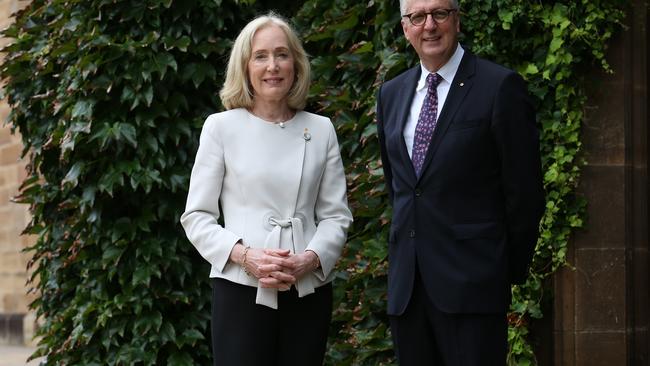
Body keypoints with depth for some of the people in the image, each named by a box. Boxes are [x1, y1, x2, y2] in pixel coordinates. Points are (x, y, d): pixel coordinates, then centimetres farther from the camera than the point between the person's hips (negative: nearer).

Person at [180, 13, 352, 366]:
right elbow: (197, 216, 1)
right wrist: (245, 255, -15)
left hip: (308, 292, 2)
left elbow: (336, 215, 8)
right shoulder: (221, 127, 1)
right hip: (241, 289, -2)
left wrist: (309, 259, -11)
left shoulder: (321, 130, 8)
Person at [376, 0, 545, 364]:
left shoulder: (500, 86, -6)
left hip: (472, 280, -6)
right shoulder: (391, 94, 13)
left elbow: (524, 189, -5)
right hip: (407, 284, 6)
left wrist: (512, 269, -1)